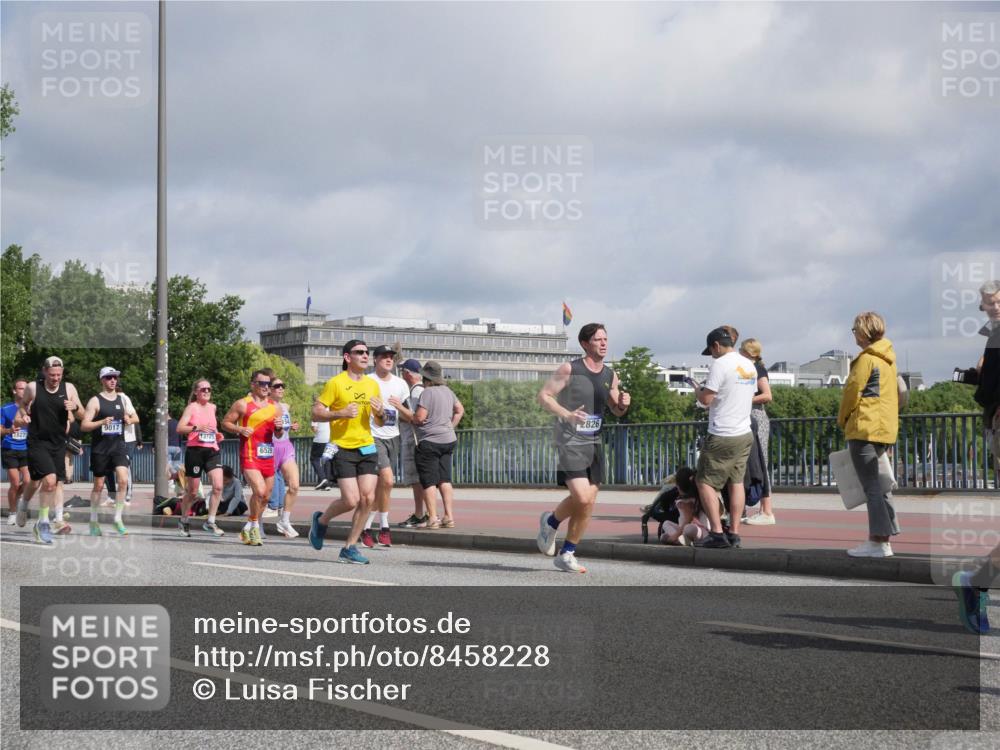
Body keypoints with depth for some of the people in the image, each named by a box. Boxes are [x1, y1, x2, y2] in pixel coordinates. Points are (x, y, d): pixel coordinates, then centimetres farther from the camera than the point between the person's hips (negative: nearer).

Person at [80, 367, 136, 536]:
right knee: (98, 485, 5)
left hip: (118, 445, 3)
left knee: (123, 480, -14)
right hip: (100, 447, -3)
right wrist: (102, 422, -26)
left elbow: (135, 418, 23)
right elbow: (84, 426, -10)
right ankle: (94, 520, 20)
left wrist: (130, 419, -1)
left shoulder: (122, 400, 10)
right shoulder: (95, 401, -4)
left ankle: (118, 518, -6)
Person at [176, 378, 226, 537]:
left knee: (218, 486, -14)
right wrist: (197, 427, -28)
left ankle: (210, 522, -5)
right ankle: (183, 520, 29)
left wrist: (217, 434, 10)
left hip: (212, 451, 4)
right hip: (195, 451, -4)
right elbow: (179, 429, -14)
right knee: (192, 492, 5)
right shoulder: (191, 407, -2)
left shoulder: (213, 408, 14)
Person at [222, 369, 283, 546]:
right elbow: (225, 423, 3)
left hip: (268, 455, 6)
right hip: (249, 456, -6)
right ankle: (254, 526, -3)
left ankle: (248, 529, 26)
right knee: (259, 491, -22)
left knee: (266, 496, 10)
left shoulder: (274, 407, 14)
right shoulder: (242, 404, -1)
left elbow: (278, 435, 20)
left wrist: (279, 428, -3)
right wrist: (240, 429, -15)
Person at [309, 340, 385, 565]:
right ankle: (321, 520, 21)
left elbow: (380, 422, 20)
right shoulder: (336, 383, -5)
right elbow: (316, 413, -6)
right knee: (351, 500, -11)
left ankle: (349, 548, 7)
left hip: (367, 447, 5)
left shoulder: (372, 384, 12)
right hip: (343, 448, -5)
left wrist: (379, 413, -3)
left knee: (368, 498, -5)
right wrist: (341, 413, -19)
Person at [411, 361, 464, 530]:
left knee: (429, 482, -3)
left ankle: (432, 518, -6)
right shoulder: (447, 391, 10)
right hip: (448, 440, 8)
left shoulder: (428, 393, -15)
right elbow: (460, 410, 20)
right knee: (445, 480, 10)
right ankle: (449, 517, 7)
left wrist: (409, 419, 1)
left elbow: (419, 417, -19)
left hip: (429, 442, -8)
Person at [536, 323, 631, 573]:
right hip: (570, 442, -6)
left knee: (589, 503, 4)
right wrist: (566, 414, -24)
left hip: (594, 442, 6)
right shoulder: (570, 370, -7)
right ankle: (550, 522, 12)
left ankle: (567, 555, 17)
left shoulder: (610, 375, 10)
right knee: (581, 498, -19)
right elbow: (543, 395, -9)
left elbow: (616, 411, 19)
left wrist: (623, 404, -5)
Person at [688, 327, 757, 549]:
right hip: (745, 434, 8)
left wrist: (696, 388, 4)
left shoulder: (720, 365, -14)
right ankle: (734, 533, 9)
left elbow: (706, 399, -17)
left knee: (705, 482, -1)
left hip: (722, 437, -8)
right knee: (736, 482, 11)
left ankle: (717, 533, -9)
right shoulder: (749, 366, 12)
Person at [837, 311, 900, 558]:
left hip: (865, 429, -9)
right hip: (886, 429, 9)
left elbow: (852, 392, -11)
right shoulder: (888, 359, 17)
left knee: (871, 485, -9)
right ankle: (884, 535, 13)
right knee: (879, 483, 13)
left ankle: (879, 541, -11)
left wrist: (842, 420, 4)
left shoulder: (866, 359, -11)